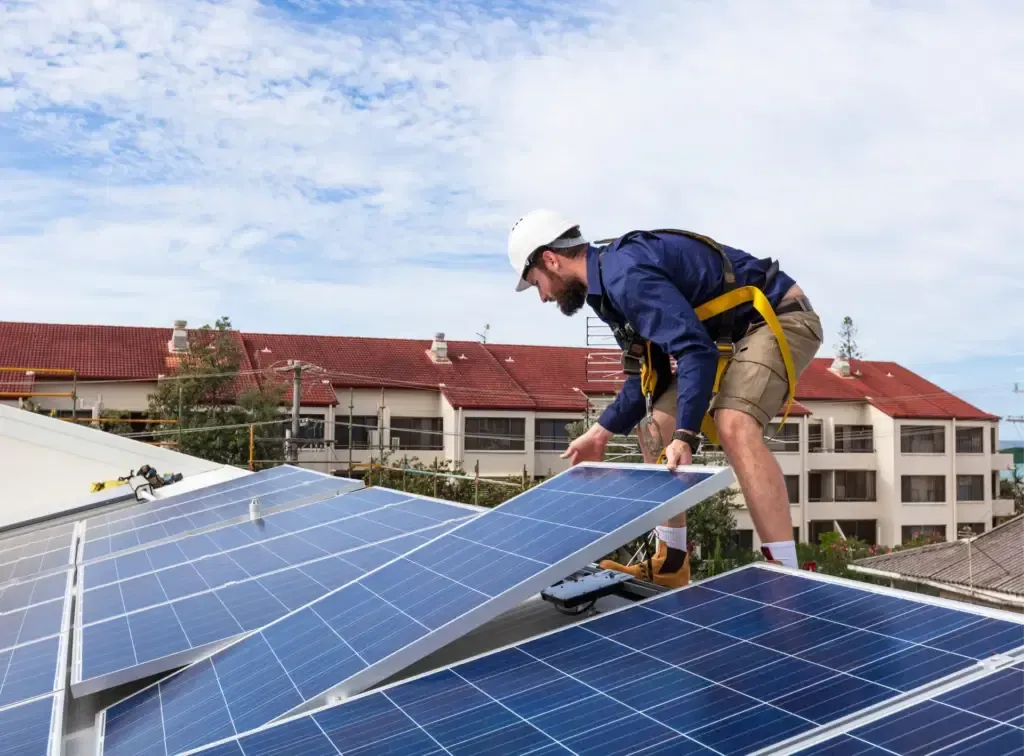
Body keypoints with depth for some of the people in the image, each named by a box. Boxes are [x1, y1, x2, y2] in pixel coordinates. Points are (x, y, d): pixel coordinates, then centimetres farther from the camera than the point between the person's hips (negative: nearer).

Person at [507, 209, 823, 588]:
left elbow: (697, 351, -35)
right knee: (656, 428, 7)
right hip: (731, 334, 10)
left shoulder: (624, 273, -26)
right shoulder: (610, 283, 6)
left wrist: (684, 437, -39)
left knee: (734, 426, -34)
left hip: (780, 318, -10)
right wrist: (600, 433, 8)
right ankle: (671, 564, 12)